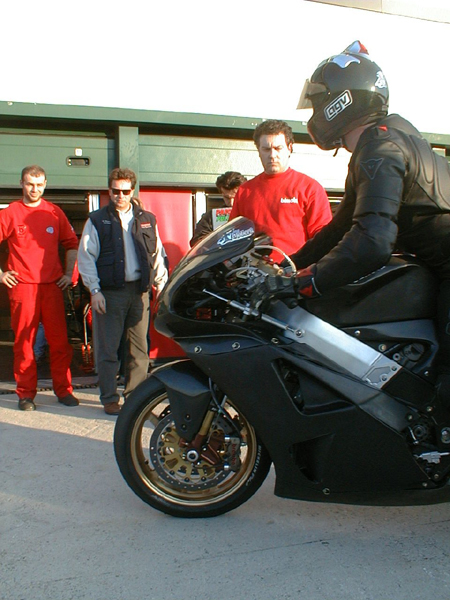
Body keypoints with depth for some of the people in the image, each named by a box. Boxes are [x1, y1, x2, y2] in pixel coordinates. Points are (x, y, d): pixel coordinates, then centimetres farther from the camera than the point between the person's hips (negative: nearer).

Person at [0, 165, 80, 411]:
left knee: (59, 339, 3)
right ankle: (26, 394, 12)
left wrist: (68, 273, 10)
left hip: (52, 285, 2)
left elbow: (72, 243, 18)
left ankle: (63, 389, 13)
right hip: (22, 286, -2)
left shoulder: (54, 212, 11)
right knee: (24, 341, 2)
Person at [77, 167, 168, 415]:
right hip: (110, 292, -3)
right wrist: (94, 291, -8)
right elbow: (86, 257, 0)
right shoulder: (97, 220, 4)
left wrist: (161, 284, 7)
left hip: (139, 291, 3)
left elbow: (157, 254, 15)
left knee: (139, 349, 7)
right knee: (108, 349, 1)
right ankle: (109, 398, 12)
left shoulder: (147, 219, 13)